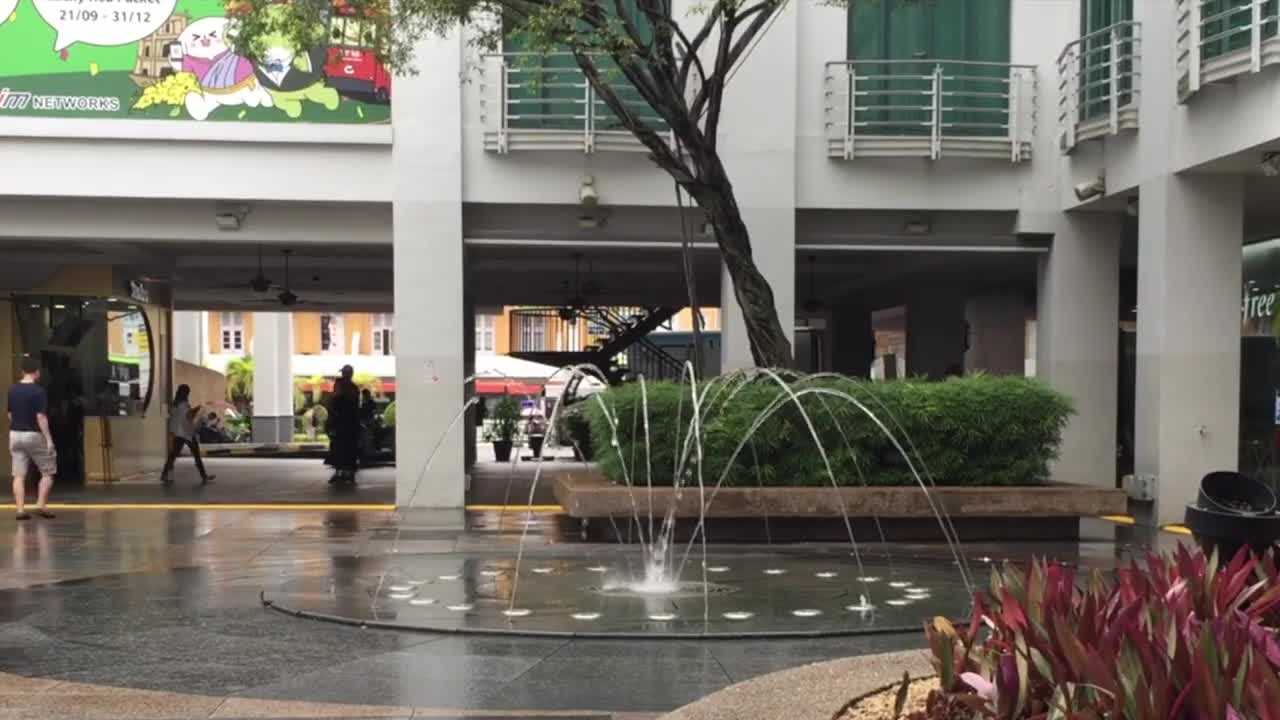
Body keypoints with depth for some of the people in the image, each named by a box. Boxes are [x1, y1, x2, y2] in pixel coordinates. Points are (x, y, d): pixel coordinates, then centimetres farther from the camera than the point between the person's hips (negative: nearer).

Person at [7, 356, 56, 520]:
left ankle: (20, 510, 1)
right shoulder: (38, 391, -13)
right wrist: (49, 439, -15)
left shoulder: (12, 390, 6)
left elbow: (10, 415, 12)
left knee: (19, 475, 5)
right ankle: (41, 505, 0)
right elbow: (41, 417, -17)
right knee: (48, 472, 7)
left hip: (15, 434, 6)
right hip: (33, 435, -6)